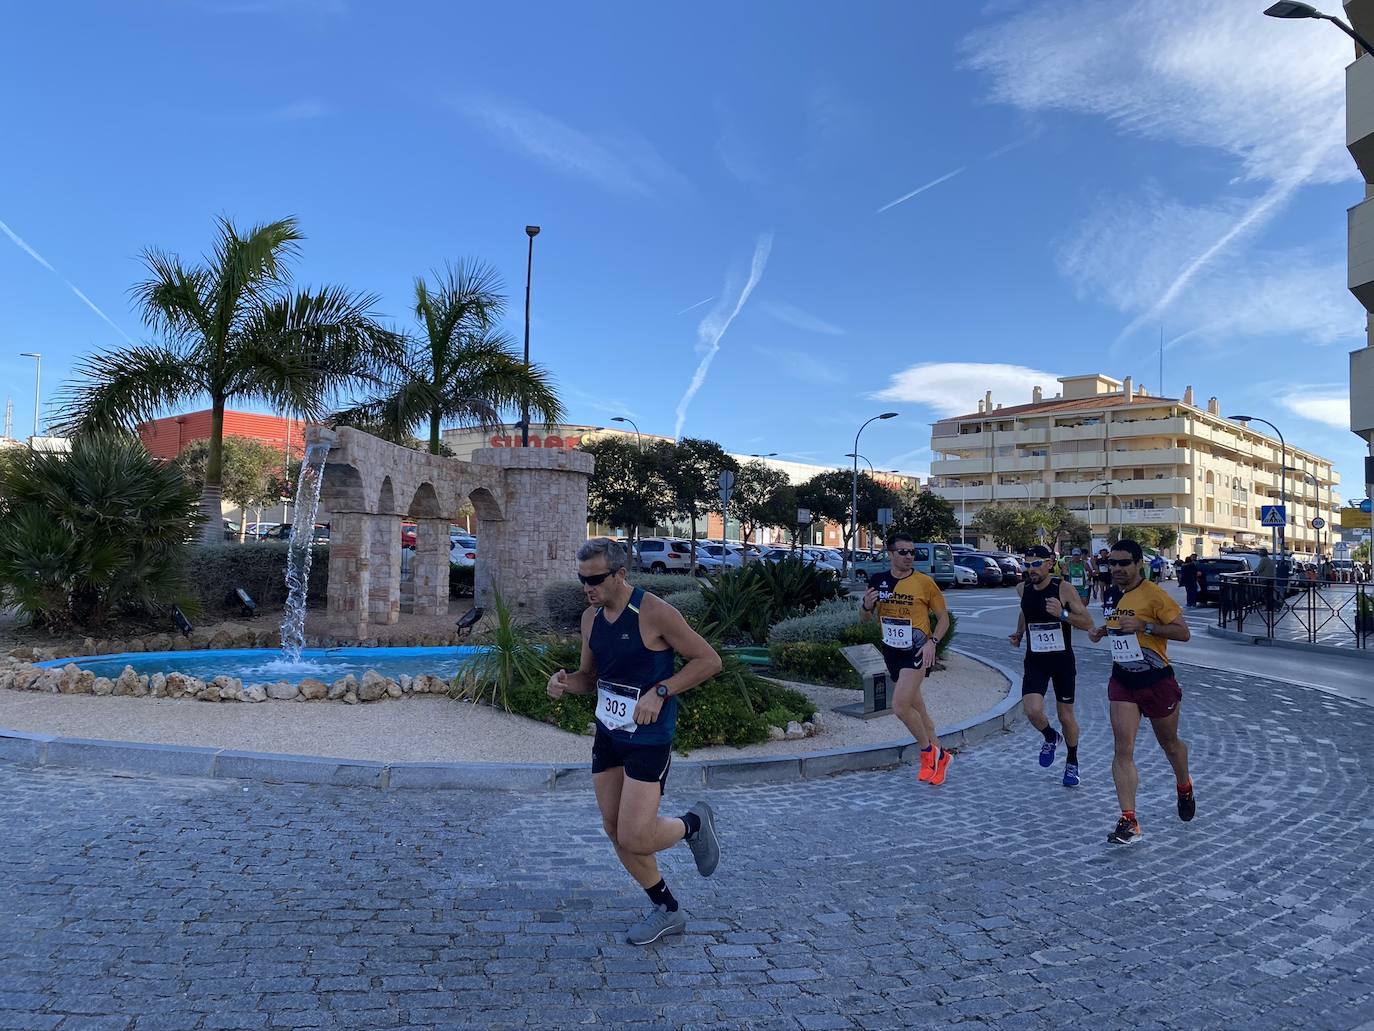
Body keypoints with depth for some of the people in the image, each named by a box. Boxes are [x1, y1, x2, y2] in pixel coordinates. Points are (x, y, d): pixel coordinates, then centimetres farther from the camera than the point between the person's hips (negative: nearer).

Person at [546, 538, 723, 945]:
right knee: (616, 832, 11)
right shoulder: (590, 618, 4)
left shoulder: (654, 613, -18)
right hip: (607, 733, 7)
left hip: (649, 739, -7)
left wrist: (660, 691, -21)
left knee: (635, 839, -11)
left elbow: (709, 660, -13)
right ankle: (667, 911, 30)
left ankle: (693, 824, 21)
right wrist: (565, 681, -7)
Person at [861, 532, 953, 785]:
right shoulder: (878, 582, 3)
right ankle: (939, 756, 29)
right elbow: (864, 619, 11)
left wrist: (932, 642, -17)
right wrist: (866, 605, -12)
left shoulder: (925, 582, -8)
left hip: (917, 651, -5)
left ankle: (928, 752, 5)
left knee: (900, 705, -17)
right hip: (892, 650, 5)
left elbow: (943, 618, -1)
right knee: (916, 707, 14)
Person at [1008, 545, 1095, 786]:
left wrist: (1063, 614, -30)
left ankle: (1072, 763, 36)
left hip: (1062, 660, -2)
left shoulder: (1064, 588, -14)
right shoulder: (1023, 589, -2)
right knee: (1032, 710, -19)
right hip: (1034, 660, 2)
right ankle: (1050, 738, 16)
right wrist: (1018, 634, 8)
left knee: (1066, 715, 10)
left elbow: (1088, 623, -14)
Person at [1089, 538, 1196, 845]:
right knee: (1123, 750, -8)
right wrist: (1102, 631, 4)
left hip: (1157, 680, -4)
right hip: (1121, 681, 4)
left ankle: (1185, 788, 49)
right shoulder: (1110, 595, 6)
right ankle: (1129, 822, -8)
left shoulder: (1154, 594, -15)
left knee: (1169, 743, 18)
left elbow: (1183, 632, -16)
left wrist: (1143, 626, -26)